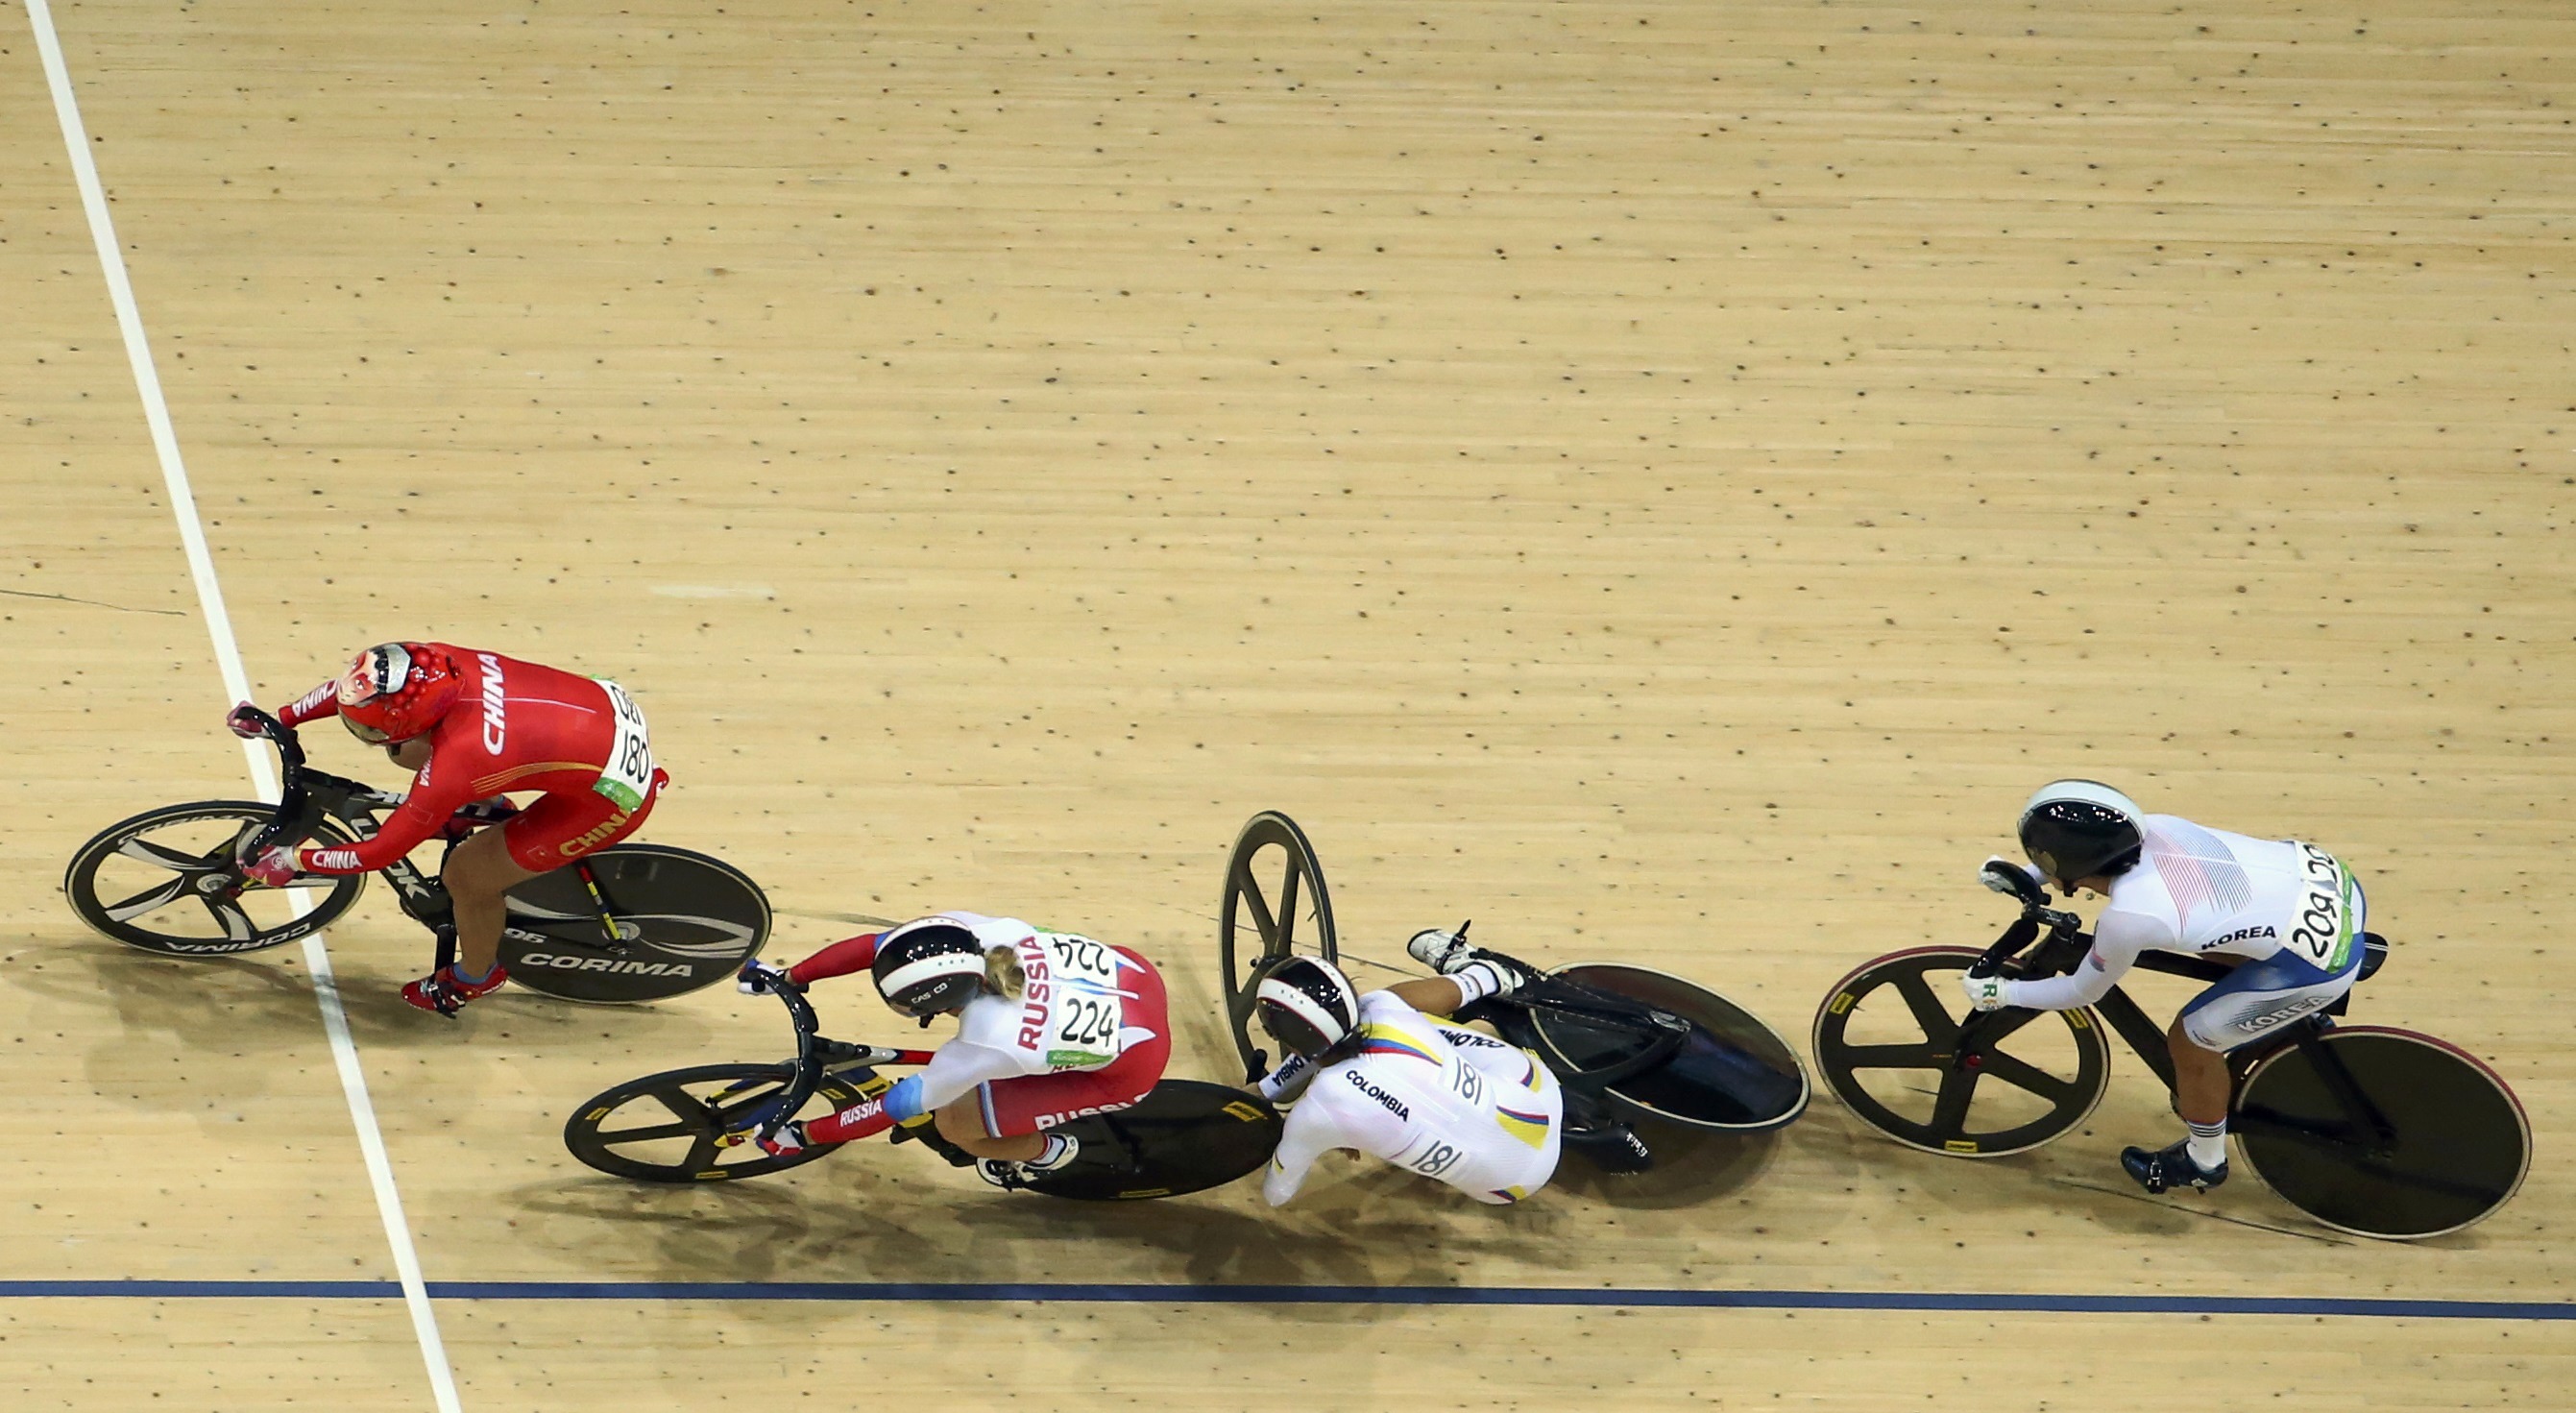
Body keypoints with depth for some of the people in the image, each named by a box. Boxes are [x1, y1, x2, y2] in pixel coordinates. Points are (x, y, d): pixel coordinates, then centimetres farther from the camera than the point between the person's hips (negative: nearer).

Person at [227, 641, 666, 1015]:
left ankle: (475, 978, 33)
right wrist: (278, 719, 9)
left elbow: (377, 854, -16)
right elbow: (357, 686, 6)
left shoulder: (452, 766, -31)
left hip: (612, 793, -7)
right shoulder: (433, 662, -17)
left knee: (467, 877, 4)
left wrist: (292, 861, -4)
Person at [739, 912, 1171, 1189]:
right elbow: (870, 947, -8)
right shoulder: (966, 930, -23)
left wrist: (802, 1136, -7)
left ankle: (1047, 1152, 26)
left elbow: (893, 1109, -19)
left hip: (1131, 1064, -6)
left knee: (953, 1124, -2)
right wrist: (786, 978, 0)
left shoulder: (982, 1047, -32)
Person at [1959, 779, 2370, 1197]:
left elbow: (2082, 992, 0)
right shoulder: (2149, 828, -3)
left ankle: (2204, 1162, 34)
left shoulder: (2126, 918, -21)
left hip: (2320, 959, -7)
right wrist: (2023, 876, 25)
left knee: (2189, 1042, 11)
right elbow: (2085, 850, 24)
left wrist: (2001, 993, 11)